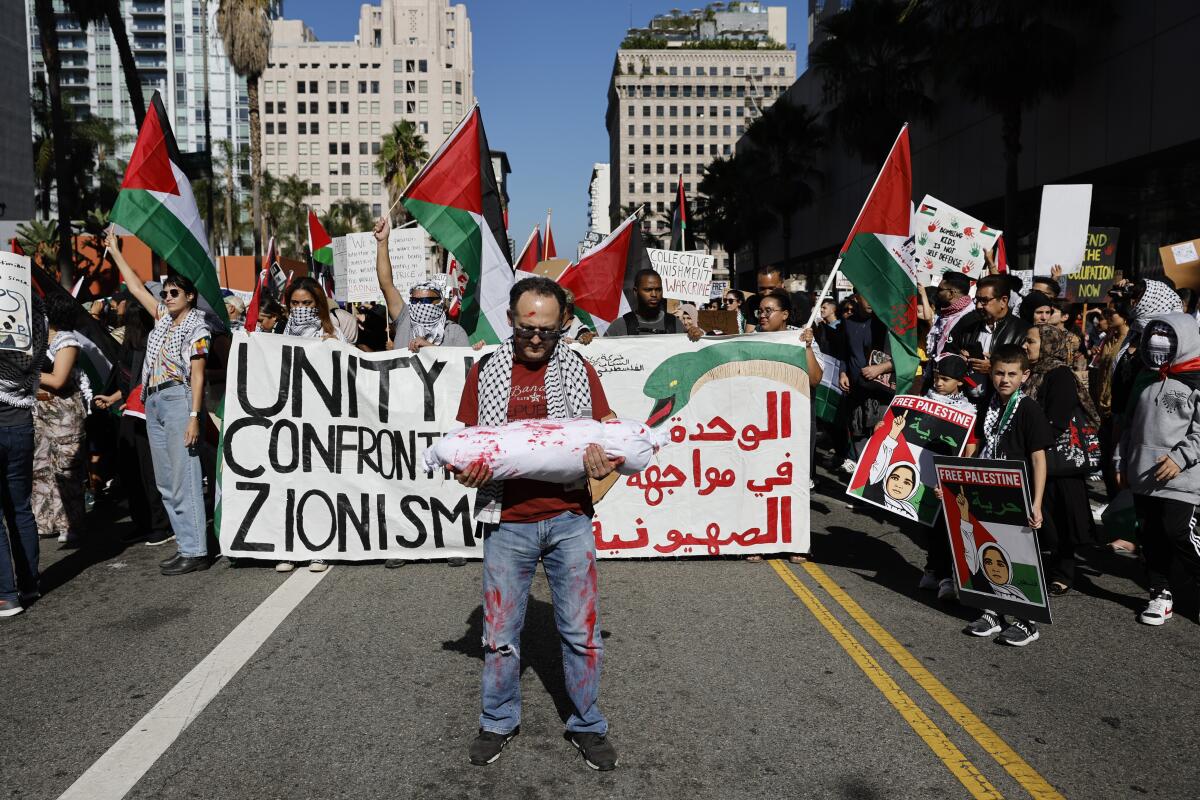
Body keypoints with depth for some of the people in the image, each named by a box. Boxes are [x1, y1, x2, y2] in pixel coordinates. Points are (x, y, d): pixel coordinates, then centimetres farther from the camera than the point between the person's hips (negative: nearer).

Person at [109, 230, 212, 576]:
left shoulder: (197, 327, -5)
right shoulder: (164, 317, 16)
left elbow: (197, 375, -12)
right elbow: (136, 287, 25)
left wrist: (194, 416, -19)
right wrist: (115, 252, 28)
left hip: (178, 400, -8)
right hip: (153, 402, 8)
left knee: (185, 480, -10)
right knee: (166, 482, 8)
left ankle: (196, 552, -9)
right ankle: (186, 545, 13)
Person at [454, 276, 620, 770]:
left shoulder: (578, 369, 5)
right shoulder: (485, 371, 4)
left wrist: (604, 465, -16)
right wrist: (467, 470, -14)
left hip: (569, 517, 0)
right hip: (507, 521, 0)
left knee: (582, 630, 7)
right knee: (500, 631, 10)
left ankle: (586, 725, 25)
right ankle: (498, 723, 30)